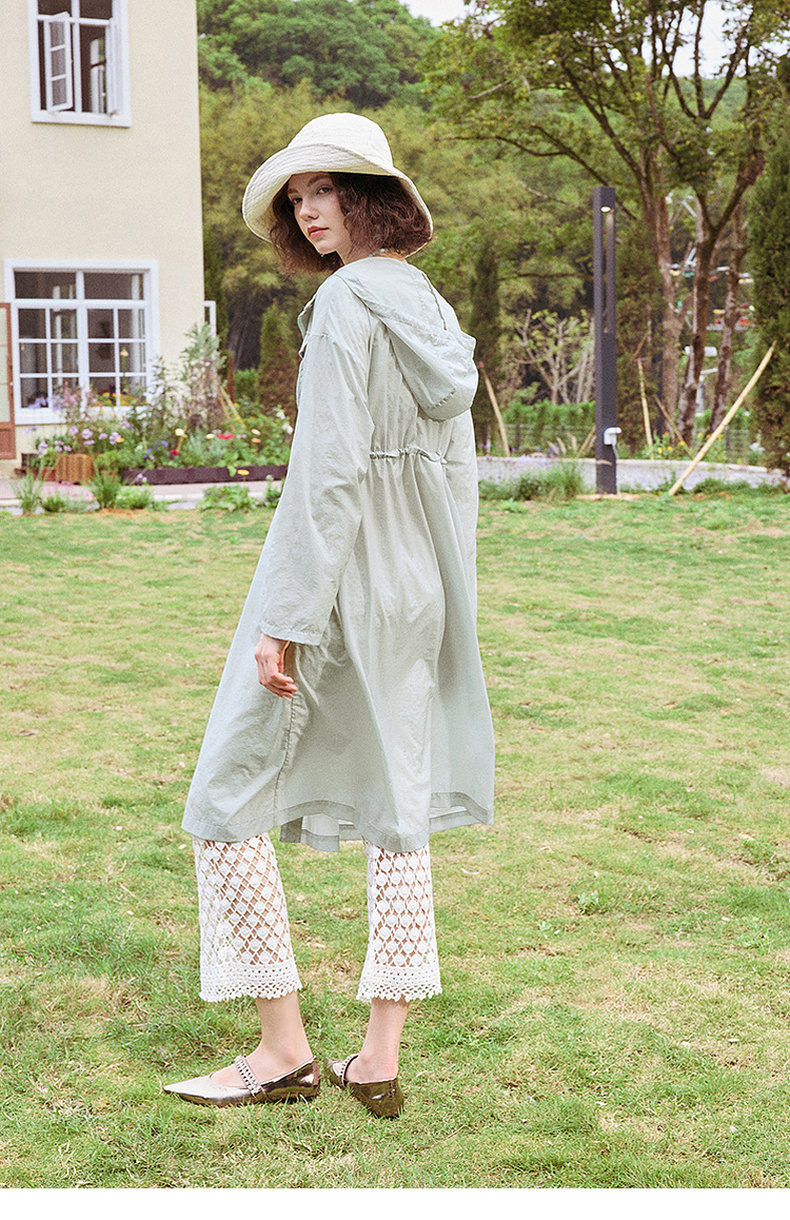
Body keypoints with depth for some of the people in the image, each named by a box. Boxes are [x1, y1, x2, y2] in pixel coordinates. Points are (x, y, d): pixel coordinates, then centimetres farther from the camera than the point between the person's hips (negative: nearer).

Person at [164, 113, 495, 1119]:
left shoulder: (345, 303, -14)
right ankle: (381, 1061, 14)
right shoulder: (434, 307, 11)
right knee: (398, 810, 10)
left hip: (333, 574, -9)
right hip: (417, 586, 9)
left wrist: (287, 622, -20)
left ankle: (284, 1049, 6)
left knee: (230, 801, 2)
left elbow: (329, 472, -21)